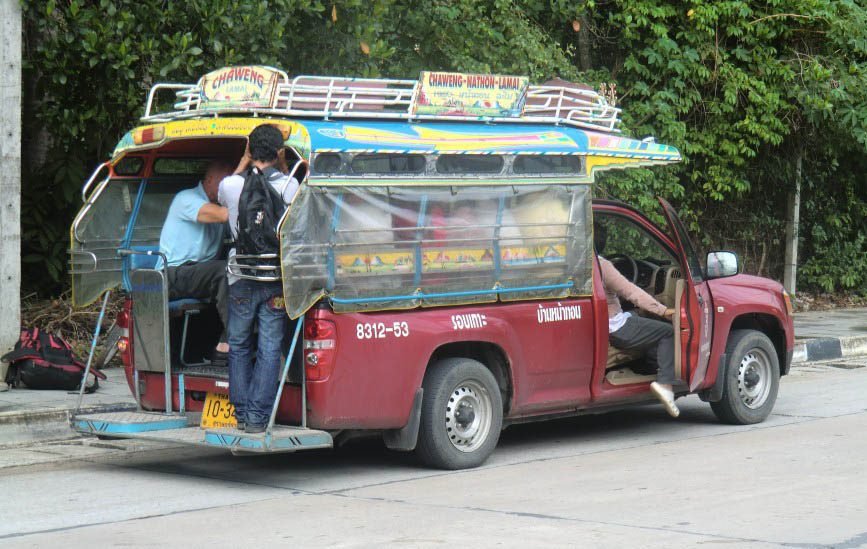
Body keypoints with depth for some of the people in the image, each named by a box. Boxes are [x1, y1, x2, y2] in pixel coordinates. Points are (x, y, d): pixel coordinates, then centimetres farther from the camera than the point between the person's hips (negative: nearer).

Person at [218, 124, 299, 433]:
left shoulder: (231, 185, -5)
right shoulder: (288, 185, -8)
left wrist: (245, 162, 18)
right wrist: (282, 166, 13)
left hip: (241, 278, 1)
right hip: (276, 280, -1)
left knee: (239, 346, 14)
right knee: (270, 349, 4)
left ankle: (241, 413, 15)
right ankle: (258, 416, 0)